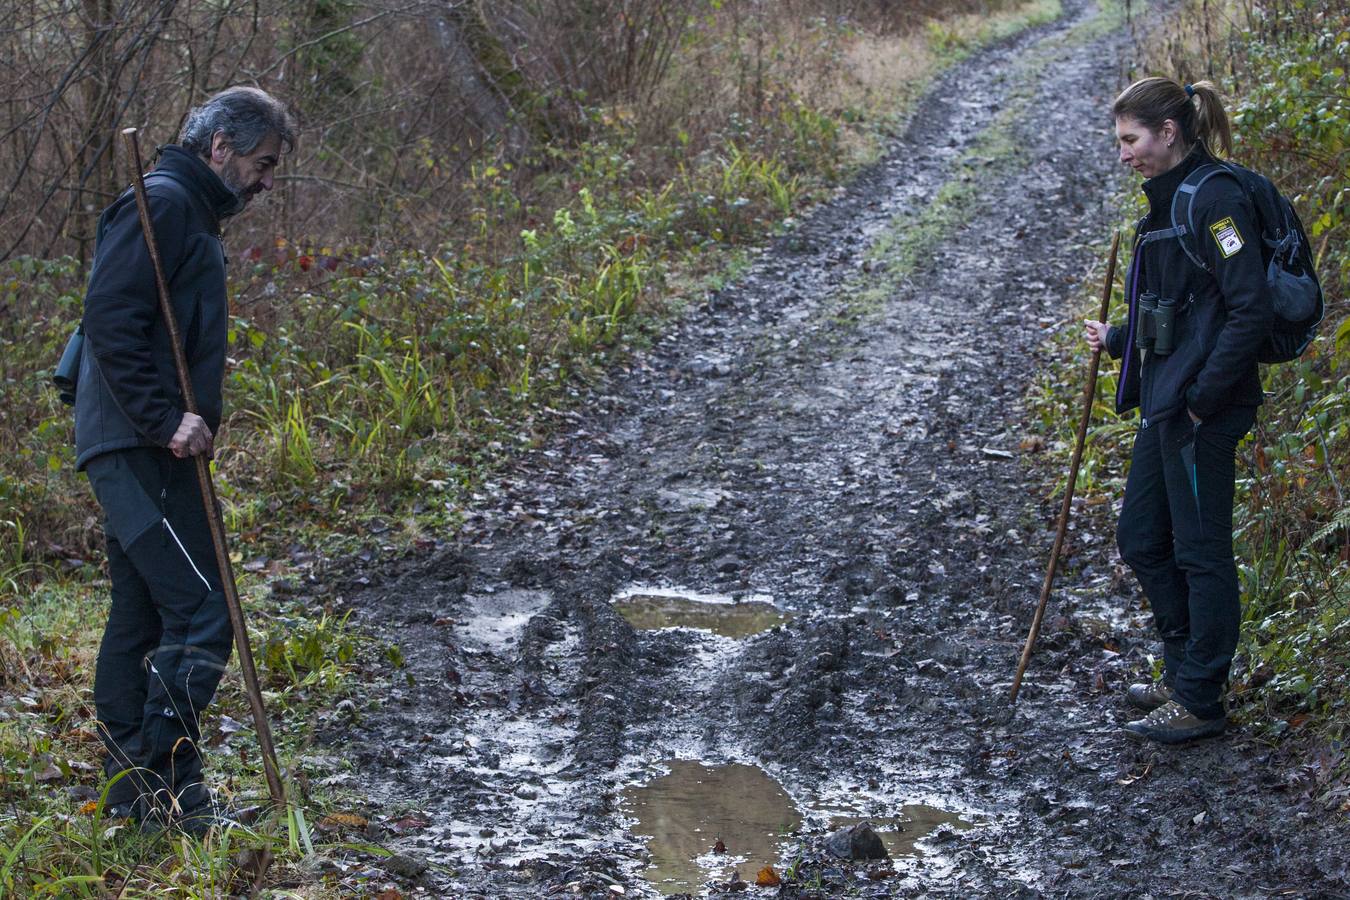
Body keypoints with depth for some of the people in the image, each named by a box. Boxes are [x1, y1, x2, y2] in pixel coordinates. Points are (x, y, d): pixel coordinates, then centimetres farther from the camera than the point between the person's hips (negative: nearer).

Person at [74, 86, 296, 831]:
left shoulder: (192, 215, 21)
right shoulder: (162, 203, -11)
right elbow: (110, 320, -21)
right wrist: (166, 419, -22)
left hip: (142, 450, 11)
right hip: (138, 452, -11)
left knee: (141, 616, 12)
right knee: (198, 611, -14)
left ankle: (130, 790, 18)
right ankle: (164, 777, -10)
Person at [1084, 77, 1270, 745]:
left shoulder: (1215, 200, -17)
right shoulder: (1169, 201, 13)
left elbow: (1250, 312, -22)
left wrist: (1202, 399, -20)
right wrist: (1118, 339, 18)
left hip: (1201, 411, -10)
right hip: (1166, 403, 10)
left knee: (1200, 551, 0)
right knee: (1141, 540, 17)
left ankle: (1200, 701, 11)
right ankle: (1185, 674, 30)